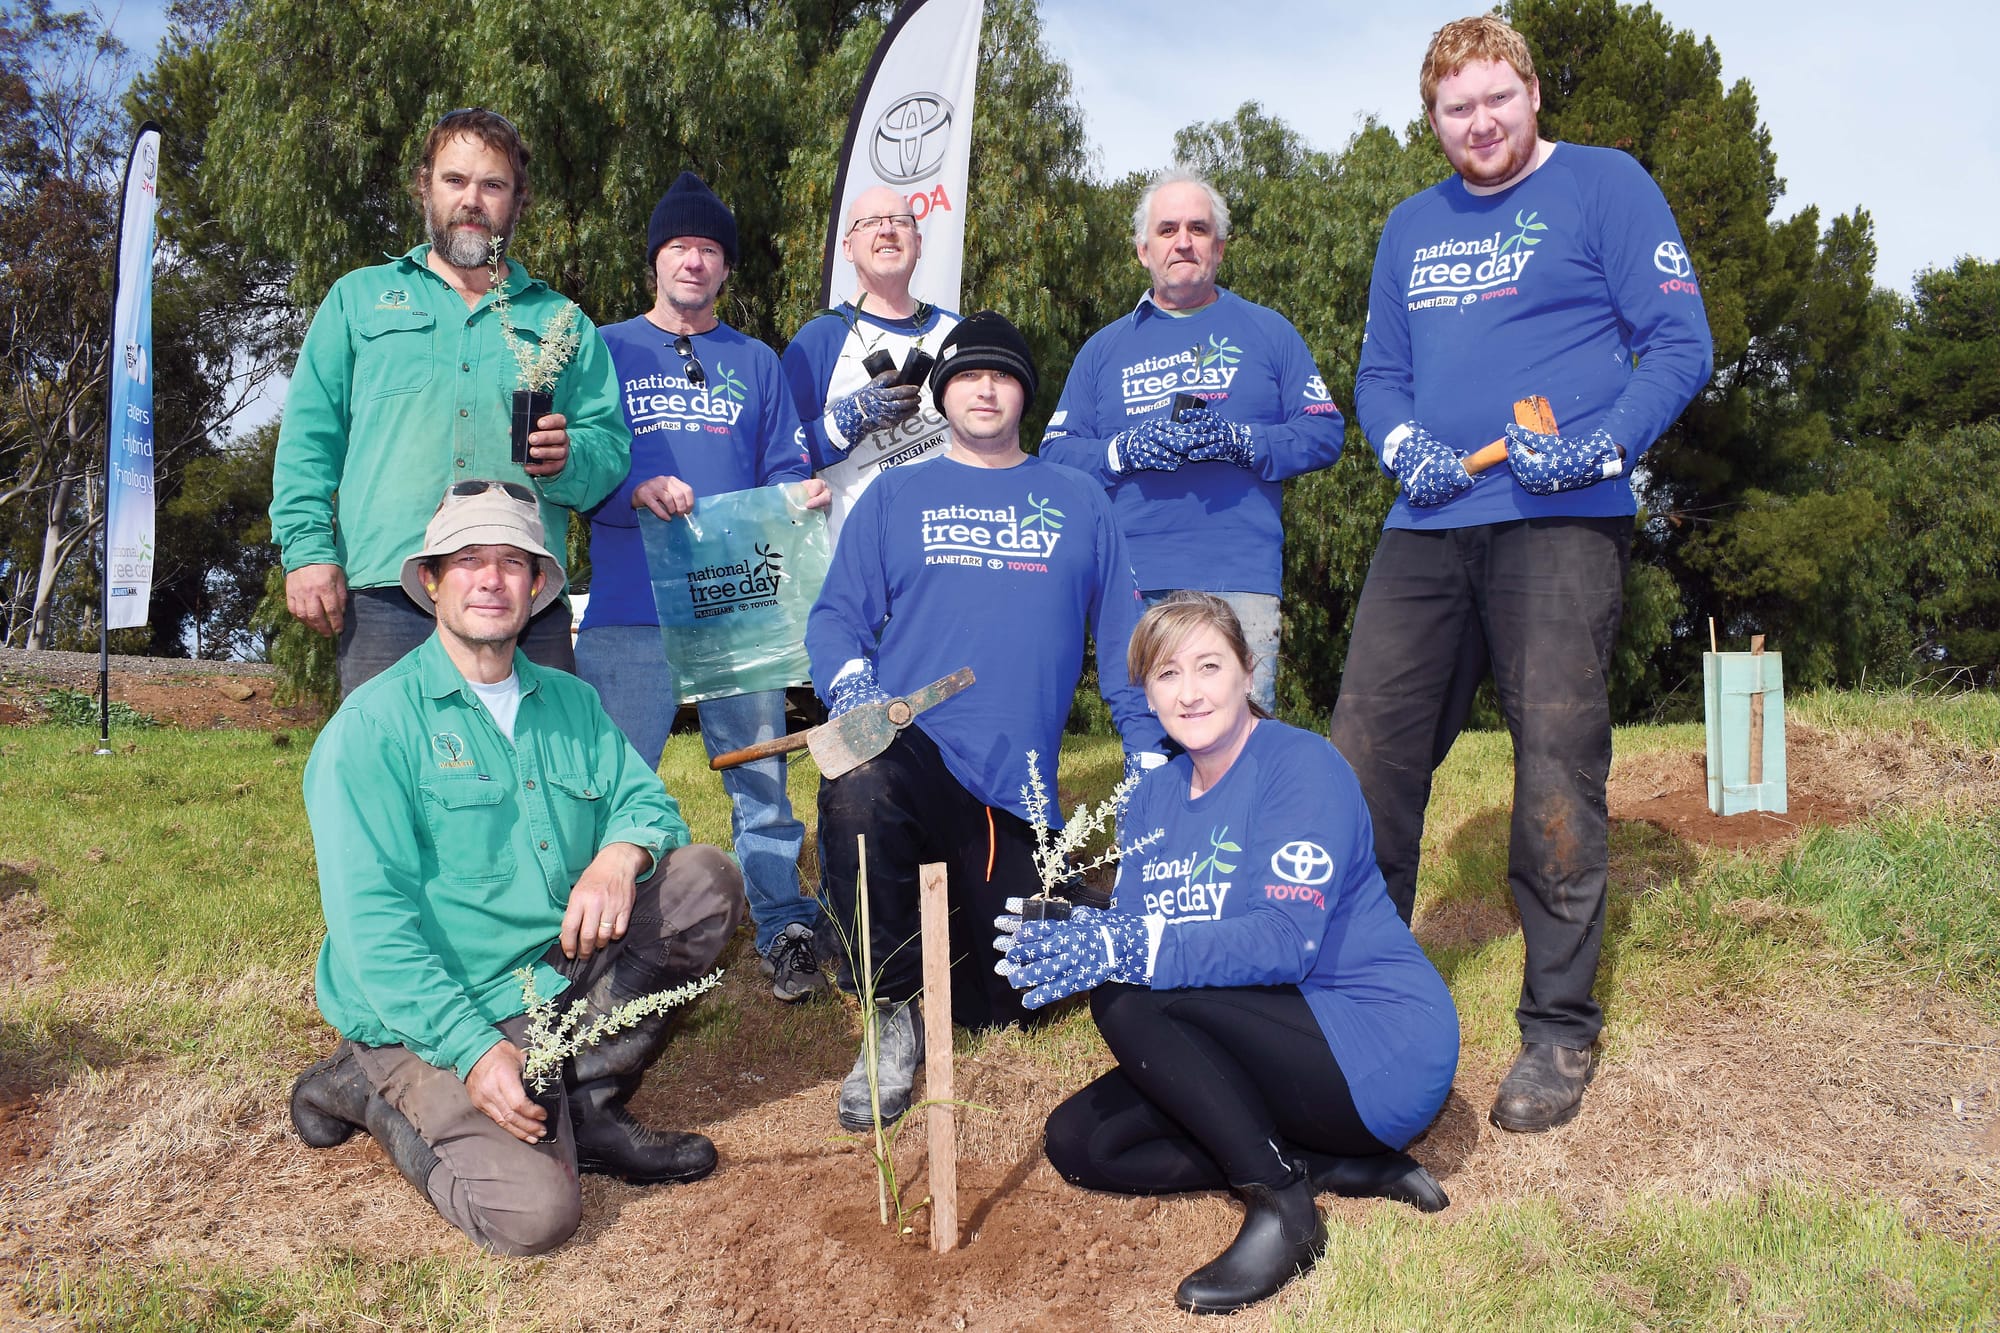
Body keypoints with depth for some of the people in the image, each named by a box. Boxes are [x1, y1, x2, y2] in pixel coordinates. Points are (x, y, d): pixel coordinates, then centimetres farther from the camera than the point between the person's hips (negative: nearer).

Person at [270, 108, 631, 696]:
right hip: (386, 596, 0)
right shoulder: (360, 297, 20)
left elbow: (613, 446, 13)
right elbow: (309, 433, 12)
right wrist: (306, 548, -2)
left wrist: (567, 458, -10)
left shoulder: (561, 320, 21)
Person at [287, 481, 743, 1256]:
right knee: (533, 1211, -23)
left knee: (708, 881, -9)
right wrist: (472, 1049, -25)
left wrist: (621, 854, -19)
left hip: (558, 982, 6)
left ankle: (587, 1106, -3)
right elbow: (370, 916, -16)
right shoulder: (374, 722, -9)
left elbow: (647, 804, 8)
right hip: (427, 1017, -6)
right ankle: (370, 1088, 5)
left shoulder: (570, 703, 11)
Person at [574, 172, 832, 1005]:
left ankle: (785, 932, 13)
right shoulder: (608, 351, 11)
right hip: (631, 608, -1)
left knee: (761, 773, 3)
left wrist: (804, 495, -8)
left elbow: (784, 471, 14)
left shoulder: (756, 363, 18)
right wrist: (634, 491, -15)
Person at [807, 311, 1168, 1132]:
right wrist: (850, 681, -17)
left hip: (1016, 782, 2)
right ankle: (893, 1018, -19)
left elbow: (1123, 640, 13)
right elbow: (836, 616, 5)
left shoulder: (1078, 503, 14)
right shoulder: (894, 496, 12)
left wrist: (1150, 757, 5)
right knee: (855, 791, -39)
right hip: (910, 749, -2)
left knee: (1000, 1003, 6)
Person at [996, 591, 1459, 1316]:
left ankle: (1282, 1204, -14)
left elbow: (1286, 939, -26)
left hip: (1380, 1049, -9)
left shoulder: (1300, 764, -15)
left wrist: (1131, 951, -36)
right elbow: (1127, 927, 0)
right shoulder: (1154, 798, 8)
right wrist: (1075, 939, -24)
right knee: (1077, 1141, 0)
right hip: (1267, 1051, 9)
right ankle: (1344, 1165, -1)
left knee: (1128, 999, -24)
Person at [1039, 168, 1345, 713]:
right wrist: (1123, 452, -8)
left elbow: (1323, 432, 6)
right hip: (1134, 580, 1)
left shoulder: (1267, 331, 15)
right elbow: (1055, 452, 11)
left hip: (1241, 576, -1)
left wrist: (1240, 441, -10)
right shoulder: (1105, 348, 18)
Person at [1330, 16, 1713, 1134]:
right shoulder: (1413, 227, 19)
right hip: (1429, 527, 5)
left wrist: (1599, 445, -18)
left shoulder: (1604, 185, 3)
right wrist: (1403, 441, -1)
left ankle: (1561, 1030, 9)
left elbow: (1682, 343, -3)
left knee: (1558, 773, -5)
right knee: (1367, 756, 1)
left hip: (1561, 521, -5)